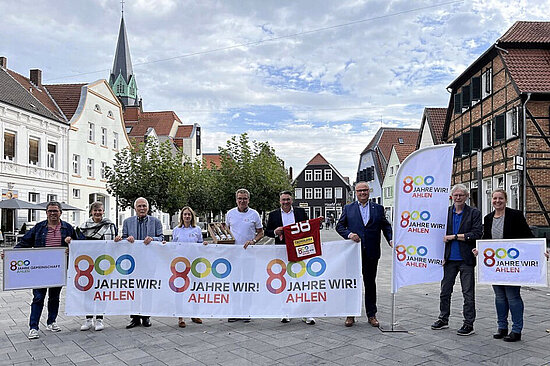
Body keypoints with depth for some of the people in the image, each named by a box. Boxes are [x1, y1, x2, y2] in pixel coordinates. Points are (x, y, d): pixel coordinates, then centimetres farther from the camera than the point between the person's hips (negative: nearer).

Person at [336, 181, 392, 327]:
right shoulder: (348, 208, 7)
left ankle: (371, 315, 20)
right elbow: (339, 226, 5)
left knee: (370, 283, 9)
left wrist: (391, 240, -7)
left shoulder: (378, 208, 9)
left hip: (371, 254, 1)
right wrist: (349, 234, -13)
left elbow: (386, 226, 9)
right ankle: (350, 315, 17)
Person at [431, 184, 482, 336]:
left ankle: (469, 324, 14)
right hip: (449, 259, 4)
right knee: (445, 291, 11)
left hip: (466, 259, -3)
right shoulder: (446, 212, 7)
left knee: (468, 293, 3)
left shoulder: (474, 213, -1)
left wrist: (453, 236, -13)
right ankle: (443, 319, 25)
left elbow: (476, 234, -12)